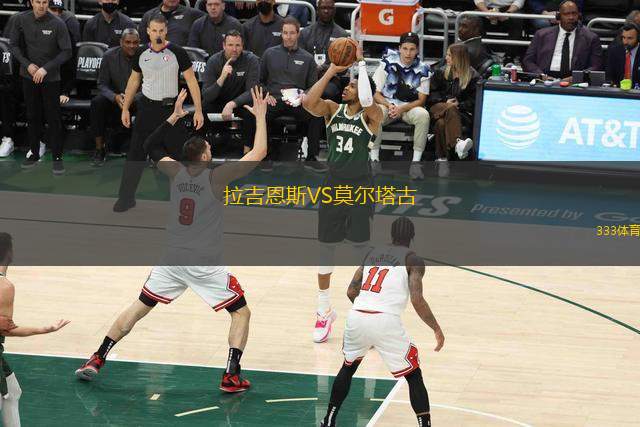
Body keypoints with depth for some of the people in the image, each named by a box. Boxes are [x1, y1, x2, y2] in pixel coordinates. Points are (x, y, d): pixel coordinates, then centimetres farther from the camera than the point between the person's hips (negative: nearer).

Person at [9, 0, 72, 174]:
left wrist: (46, 68, -16)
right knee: (32, 116, 11)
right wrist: (28, 65, -8)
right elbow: (15, 45, 4)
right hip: (29, 75, 3)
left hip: (51, 77, -3)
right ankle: (34, 153, 21)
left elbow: (66, 52, -11)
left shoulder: (57, 24, -14)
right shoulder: (21, 20, -5)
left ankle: (57, 158, 3)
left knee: (53, 118, -2)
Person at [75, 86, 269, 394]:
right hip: (206, 264, -4)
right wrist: (260, 116, -4)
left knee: (138, 308, 16)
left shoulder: (176, 173, 1)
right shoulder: (216, 177, -12)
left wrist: (173, 117, 22)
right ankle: (231, 376, -3)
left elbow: (152, 147, 19)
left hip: (173, 260, 4)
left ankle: (97, 360, 12)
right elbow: (259, 153, -13)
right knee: (241, 313, 9)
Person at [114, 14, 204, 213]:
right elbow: (133, 81, 14)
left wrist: (198, 110, -12)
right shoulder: (141, 54, 2)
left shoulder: (177, 53, -9)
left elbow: (191, 81, -7)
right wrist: (125, 108, 12)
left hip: (170, 108, -2)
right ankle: (126, 197, 0)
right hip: (147, 107, 2)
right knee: (136, 152, -3)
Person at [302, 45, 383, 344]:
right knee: (326, 250, 9)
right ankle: (325, 311, 23)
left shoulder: (371, 116, -6)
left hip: (360, 188, -4)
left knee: (363, 252, 1)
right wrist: (331, 71, -14)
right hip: (332, 186, 4)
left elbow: (367, 101, -29)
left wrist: (361, 63, -21)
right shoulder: (333, 110, 4)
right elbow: (308, 102, -15)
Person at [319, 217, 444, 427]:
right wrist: (437, 329, 3)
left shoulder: (373, 253, 22)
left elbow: (351, 292, 21)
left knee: (348, 368, 30)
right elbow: (417, 300, -8)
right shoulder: (413, 260, 5)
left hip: (357, 317, 5)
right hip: (386, 322, -5)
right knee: (414, 376, 9)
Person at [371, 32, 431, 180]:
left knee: (423, 115, -33)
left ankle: (416, 162, -26)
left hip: (410, 106, 1)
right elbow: (376, 93, -2)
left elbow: (421, 100, -1)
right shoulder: (388, 63, -5)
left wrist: (402, 109, -17)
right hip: (387, 103, -1)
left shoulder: (422, 69, -4)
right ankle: (374, 160, -25)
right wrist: (389, 106, -21)